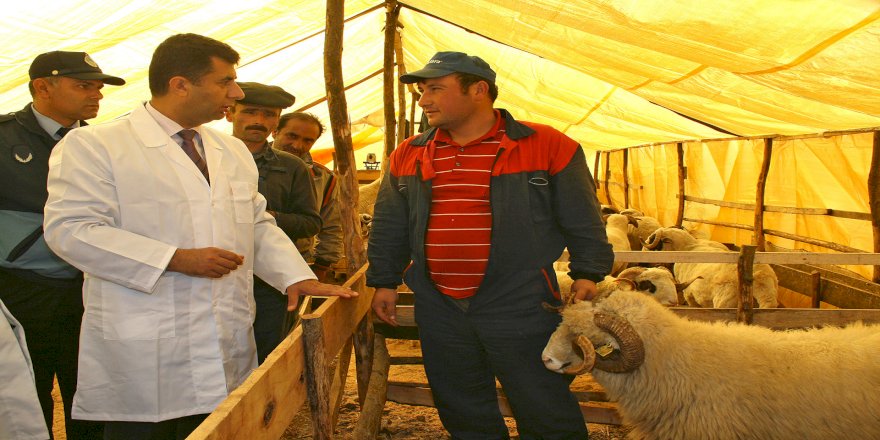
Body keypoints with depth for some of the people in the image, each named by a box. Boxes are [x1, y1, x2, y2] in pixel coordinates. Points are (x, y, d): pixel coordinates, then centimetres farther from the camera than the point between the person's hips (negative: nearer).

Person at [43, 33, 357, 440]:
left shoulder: (233, 151, 15)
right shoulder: (93, 145, -5)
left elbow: (258, 226, 18)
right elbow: (70, 229, -14)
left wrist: (297, 277, 0)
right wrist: (177, 259, -19)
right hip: (141, 355, -5)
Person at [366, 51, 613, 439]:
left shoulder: (548, 146, -4)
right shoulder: (408, 156, 8)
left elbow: (582, 220, 1)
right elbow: (388, 227, 15)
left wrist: (586, 275, -1)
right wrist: (384, 281, 13)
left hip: (520, 308, -4)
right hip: (438, 310, 4)